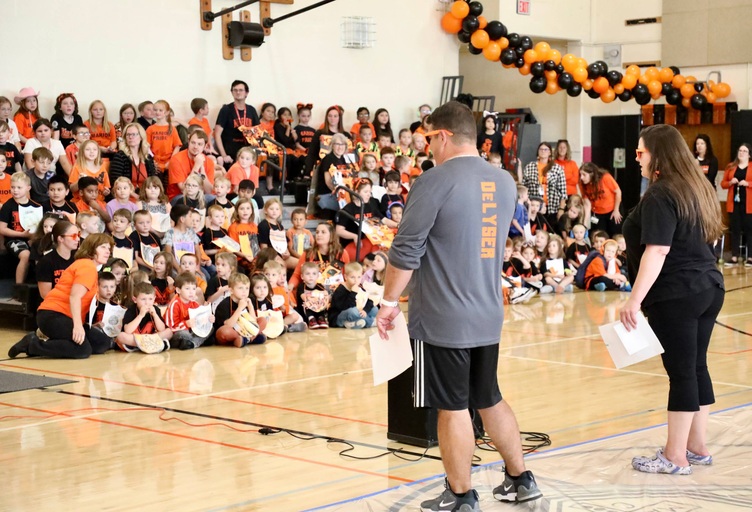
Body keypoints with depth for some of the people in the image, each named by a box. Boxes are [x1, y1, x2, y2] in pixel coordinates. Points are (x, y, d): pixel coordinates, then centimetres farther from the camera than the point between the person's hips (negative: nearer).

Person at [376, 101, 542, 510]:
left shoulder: (435, 181, -14)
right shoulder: (504, 182, 8)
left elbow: (406, 250, -14)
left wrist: (389, 302, -4)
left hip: (442, 319, -7)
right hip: (488, 316, 7)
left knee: (452, 408, 3)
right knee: (489, 400, 20)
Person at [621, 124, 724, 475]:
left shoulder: (660, 196, -14)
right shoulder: (696, 188, 14)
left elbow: (657, 251, -23)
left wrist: (635, 300, -25)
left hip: (675, 295, -9)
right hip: (708, 288, 9)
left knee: (681, 372, -5)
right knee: (697, 368, 13)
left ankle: (675, 457, 0)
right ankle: (698, 448, 21)